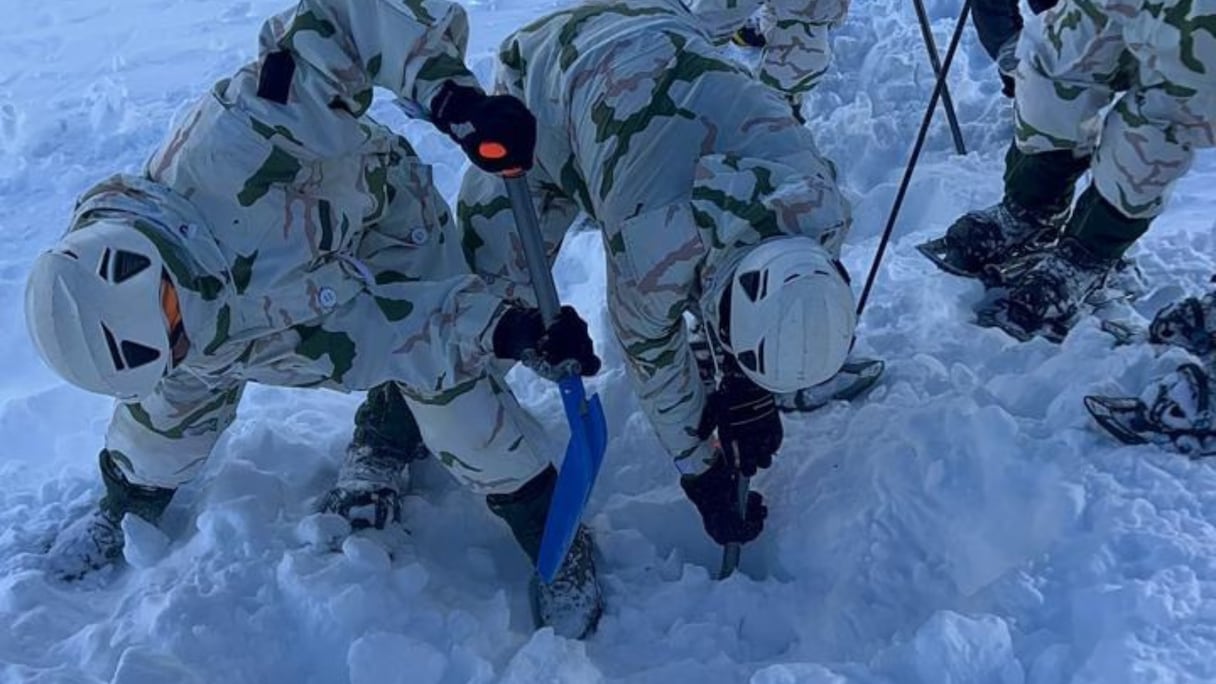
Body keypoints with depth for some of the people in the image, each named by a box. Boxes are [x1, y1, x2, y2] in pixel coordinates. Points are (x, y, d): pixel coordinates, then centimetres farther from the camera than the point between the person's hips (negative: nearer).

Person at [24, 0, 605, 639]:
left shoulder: (222, 146, -43)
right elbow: (372, 336, -31)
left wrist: (453, 95, -52)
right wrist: (509, 333, -41)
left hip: (386, 211, -2)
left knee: (447, 375, -21)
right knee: (178, 383, 1)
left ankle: (546, 528, -2)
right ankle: (130, 503, 34)